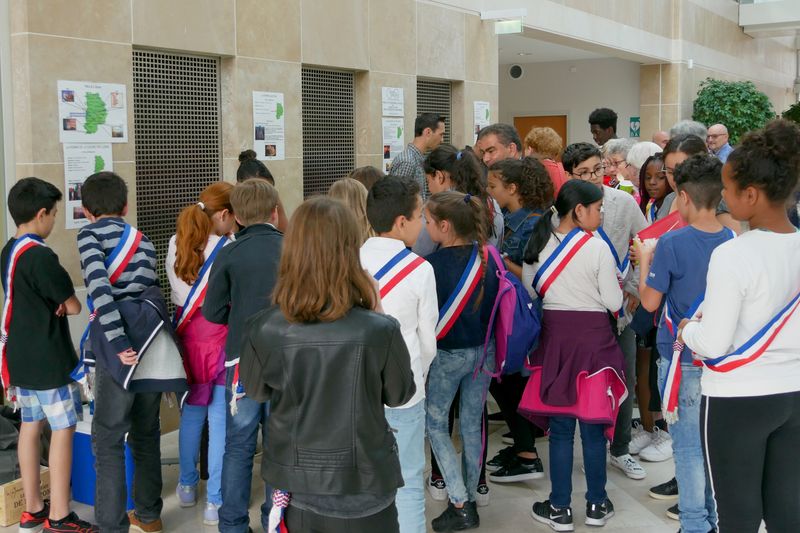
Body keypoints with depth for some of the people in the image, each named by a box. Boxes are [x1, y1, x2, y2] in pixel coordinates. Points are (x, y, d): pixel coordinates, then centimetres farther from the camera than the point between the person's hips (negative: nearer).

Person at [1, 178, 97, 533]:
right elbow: (73, 306, -14)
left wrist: (54, 302, 1)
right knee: (63, 429, -2)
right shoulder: (40, 256, -20)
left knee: (31, 426, 14)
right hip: (49, 360, -9)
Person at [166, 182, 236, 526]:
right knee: (220, 419, 1)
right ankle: (215, 502, 7)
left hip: (186, 335, 7)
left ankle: (187, 486, 34)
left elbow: (179, 290, 10)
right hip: (219, 337, -6)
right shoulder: (227, 250, -16)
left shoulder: (176, 244, 4)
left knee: (191, 411, 20)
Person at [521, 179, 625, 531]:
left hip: (554, 336, 3)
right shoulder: (597, 247, -12)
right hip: (593, 336, -3)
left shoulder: (538, 243, 0)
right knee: (593, 424, 9)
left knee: (560, 426, 9)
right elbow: (614, 302, -9)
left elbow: (530, 292, 9)